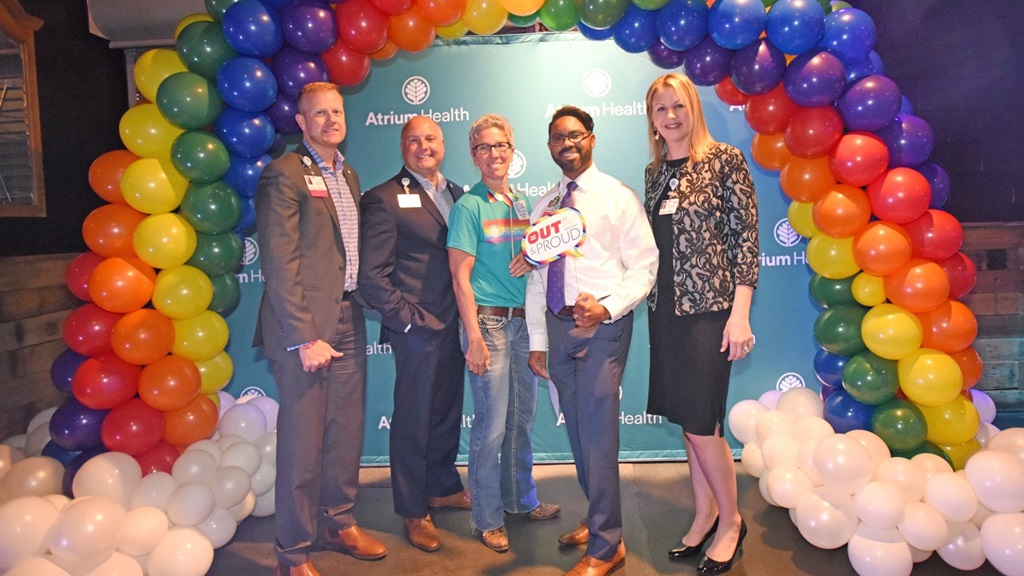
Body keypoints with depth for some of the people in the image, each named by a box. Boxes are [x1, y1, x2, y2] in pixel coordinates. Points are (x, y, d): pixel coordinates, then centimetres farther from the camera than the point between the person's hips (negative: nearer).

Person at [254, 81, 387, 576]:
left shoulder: (348, 176, 16)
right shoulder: (285, 175, -8)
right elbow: (280, 265, -14)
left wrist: (359, 308, 8)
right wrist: (304, 338, -17)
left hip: (348, 320, 7)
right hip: (306, 324, -7)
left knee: (346, 432, 15)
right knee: (302, 441, 2)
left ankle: (339, 523, 34)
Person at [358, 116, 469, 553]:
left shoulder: (456, 194, 13)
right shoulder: (384, 199, -8)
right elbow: (371, 275, -12)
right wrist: (407, 317, -13)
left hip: (455, 324, 6)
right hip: (418, 330, -6)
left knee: (448, 412, 19)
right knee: (413, 418, 7)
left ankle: (444, 487, 40)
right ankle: (413, 511, 25)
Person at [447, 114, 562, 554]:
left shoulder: (523, 204, 12)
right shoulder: (469, 205, -5)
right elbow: (461, 277, -10)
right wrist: (474, 337, -16)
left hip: (524, 321, 6)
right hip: (489, 322, -6)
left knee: (522, 418, 15)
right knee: (491, 426, -1)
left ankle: (521, 499, 32)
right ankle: (488, 518, 15)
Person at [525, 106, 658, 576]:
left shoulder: (618, 197, -3)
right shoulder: (544, 206, 13)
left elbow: (644, 266, -7)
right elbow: (536, 276, 12)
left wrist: (608, 307, -21)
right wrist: (538, 339, 9)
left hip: (602, 326, -5)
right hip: (557, 326, 6)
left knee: (598, 434, -5)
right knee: (578, 432, 15)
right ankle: (599, 518, 35)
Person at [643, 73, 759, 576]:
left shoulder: (725, 160, -4)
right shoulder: (654, 172, 12)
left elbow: (746, 237, -8)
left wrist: (740, 314, -14)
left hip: (709, 307, -5)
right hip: (665, 308, 6)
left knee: (700, 423, -3)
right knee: (688, 421, 13)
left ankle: (730, 521, 20)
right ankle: (704, 516, 29)